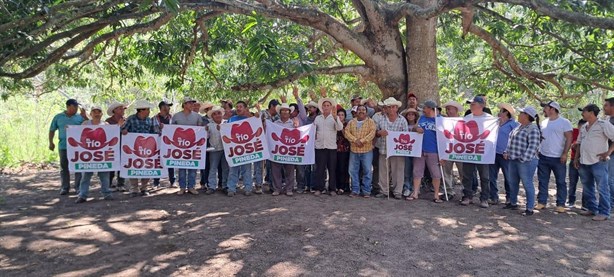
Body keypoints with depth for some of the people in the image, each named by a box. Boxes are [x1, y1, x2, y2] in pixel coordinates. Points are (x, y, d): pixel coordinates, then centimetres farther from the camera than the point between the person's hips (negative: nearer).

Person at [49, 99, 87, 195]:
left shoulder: (79, 117, 5)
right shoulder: (58, 117, 7)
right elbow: (52, 130, 12)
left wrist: (84, 116, -14)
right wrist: (51, 142, 4)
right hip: (63, 146, 1)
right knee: (64, 167, 8)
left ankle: (78, 187, 9)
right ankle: (65, 187, 17)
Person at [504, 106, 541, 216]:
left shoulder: (533, 129, -14)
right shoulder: (518, 127, 14)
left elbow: (532, 147, -20)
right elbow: (511, 141, 22)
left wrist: (523, 158, -24)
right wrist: (506, 152, 11)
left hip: (526, 161, -9)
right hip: (513, 160, 9)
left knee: (527, 184, -1)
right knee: (512, 183, 17)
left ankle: (529, 209, 7)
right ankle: (513, 203, 33)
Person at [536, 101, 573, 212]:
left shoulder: (564, 122, -6)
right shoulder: (544, 122, 11)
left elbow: (569, 138, -10)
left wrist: (565, 154, -16)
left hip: (558, 158, -5)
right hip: (543, 157, 6)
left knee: (561, 182, 4)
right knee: (543, 181, 9)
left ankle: (561, 204, 10)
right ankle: (541, 202, 17)